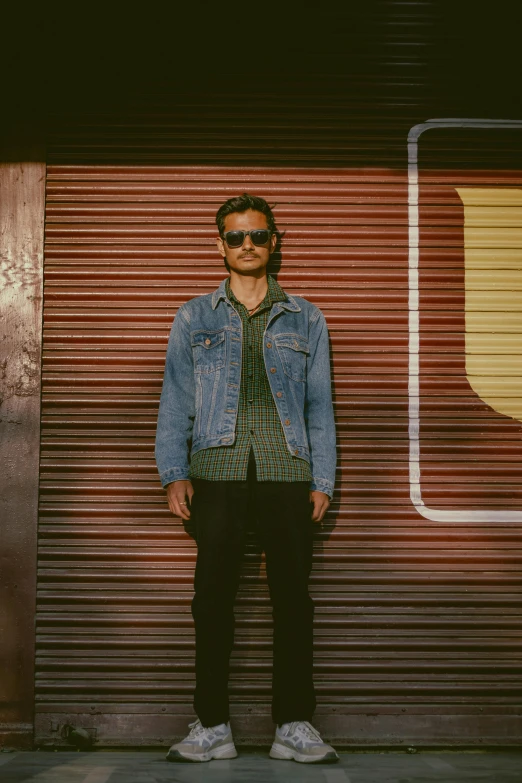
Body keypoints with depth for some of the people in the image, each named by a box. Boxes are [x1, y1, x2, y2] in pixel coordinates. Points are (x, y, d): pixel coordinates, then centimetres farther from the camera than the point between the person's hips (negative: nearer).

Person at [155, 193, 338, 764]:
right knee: (213, 597, -2)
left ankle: (294, 726, 8)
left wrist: (322, 481, 4)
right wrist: (174, 473, 0)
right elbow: (175, 400, 11)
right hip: (217, 471, 0)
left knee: (293, 597, -1)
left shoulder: (305, 320, 16)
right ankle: (212, 727, 6)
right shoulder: (194, 318, 15)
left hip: (287, 471, 1)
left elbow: (319, 405, 13)